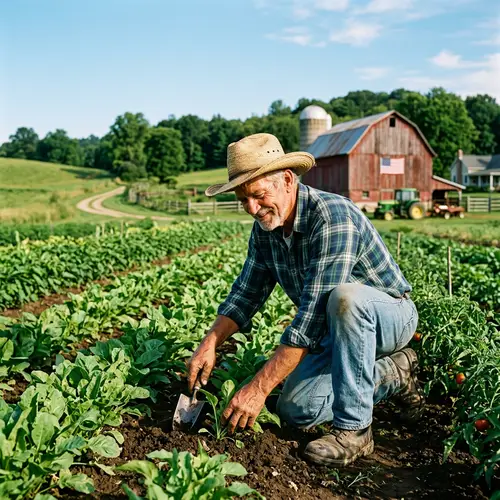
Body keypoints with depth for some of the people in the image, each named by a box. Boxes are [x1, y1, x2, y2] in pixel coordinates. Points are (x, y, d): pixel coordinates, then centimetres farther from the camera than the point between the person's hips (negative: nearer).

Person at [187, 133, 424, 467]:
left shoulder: (332, 217, -31)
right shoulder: (265, 227, -5)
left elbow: (313, 315, -36)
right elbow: (246, 293, 4)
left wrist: (259, 388, -35)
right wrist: (210, 344, -11)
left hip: (390, 315, -7)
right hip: (339, 331, 8)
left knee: (344, 297, -39)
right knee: (295, 411, -8)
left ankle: (354, 429, -25)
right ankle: (392, 375, 12)